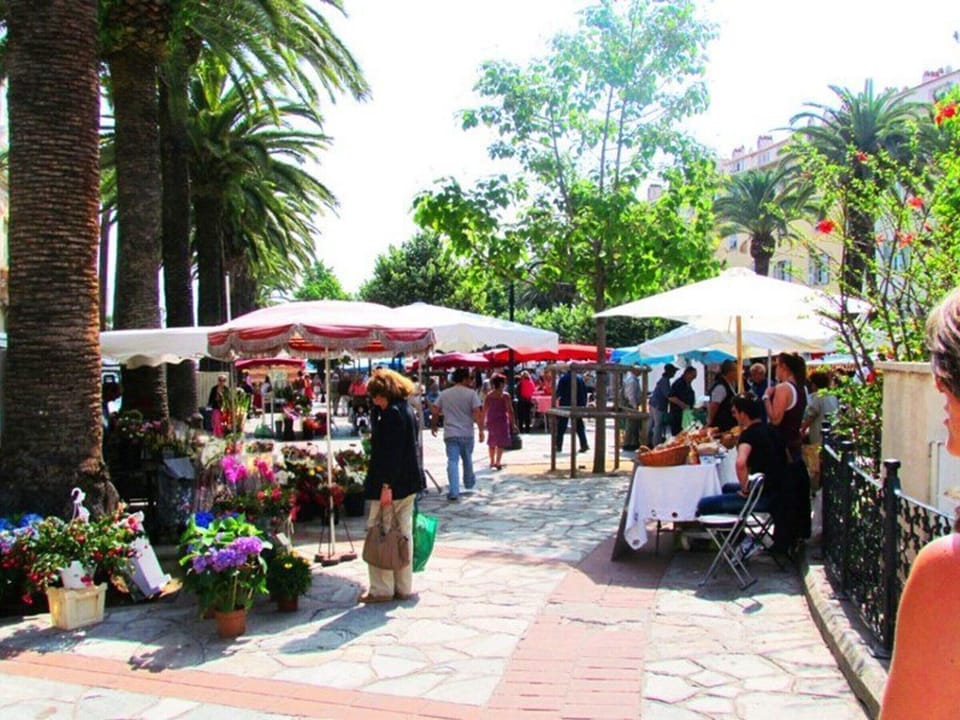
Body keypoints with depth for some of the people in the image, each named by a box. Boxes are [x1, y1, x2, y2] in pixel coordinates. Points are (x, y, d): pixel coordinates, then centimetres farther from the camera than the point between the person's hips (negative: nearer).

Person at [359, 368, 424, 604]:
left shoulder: (392, 414, -17)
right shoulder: (407, 410, 12)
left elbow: (391, 452, -23)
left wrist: (386, 485, -24)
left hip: (392, 484, -10)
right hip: (409, 482, 10)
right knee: (403, 535, 13)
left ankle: (382, 589, 8)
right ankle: (404, 588, 20)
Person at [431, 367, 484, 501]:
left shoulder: (444, 394, 4)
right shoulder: (471, 393, -6)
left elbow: (435, 413, 5)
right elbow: (477, 414, -12)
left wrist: (433, 426, 20)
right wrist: (481, 430, -5)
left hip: (450, 434, 1)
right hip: (467, 433, -1)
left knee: (452, 461, -2)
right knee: (467, 460, 20)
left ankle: (454, 492, -10)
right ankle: (469, 483, 40)